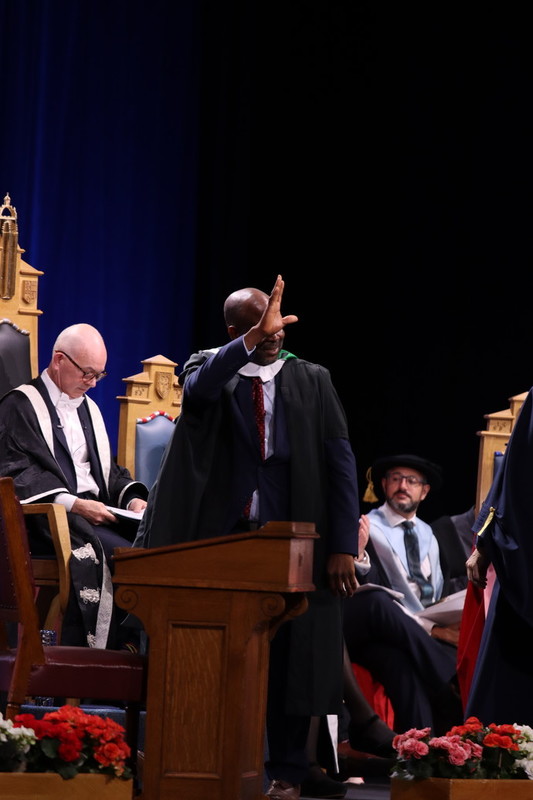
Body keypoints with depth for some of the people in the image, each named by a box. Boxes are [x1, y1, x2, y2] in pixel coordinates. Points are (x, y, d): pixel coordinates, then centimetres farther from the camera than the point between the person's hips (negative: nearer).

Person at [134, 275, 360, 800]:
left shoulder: (311, 380, 8)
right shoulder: (211, 368, 6)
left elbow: (340, 463, 4)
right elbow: (199, 388, -21)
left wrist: (343, 546, -5)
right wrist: (254, 338, -32)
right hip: (223, 535, 0)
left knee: (289, 655, 0)